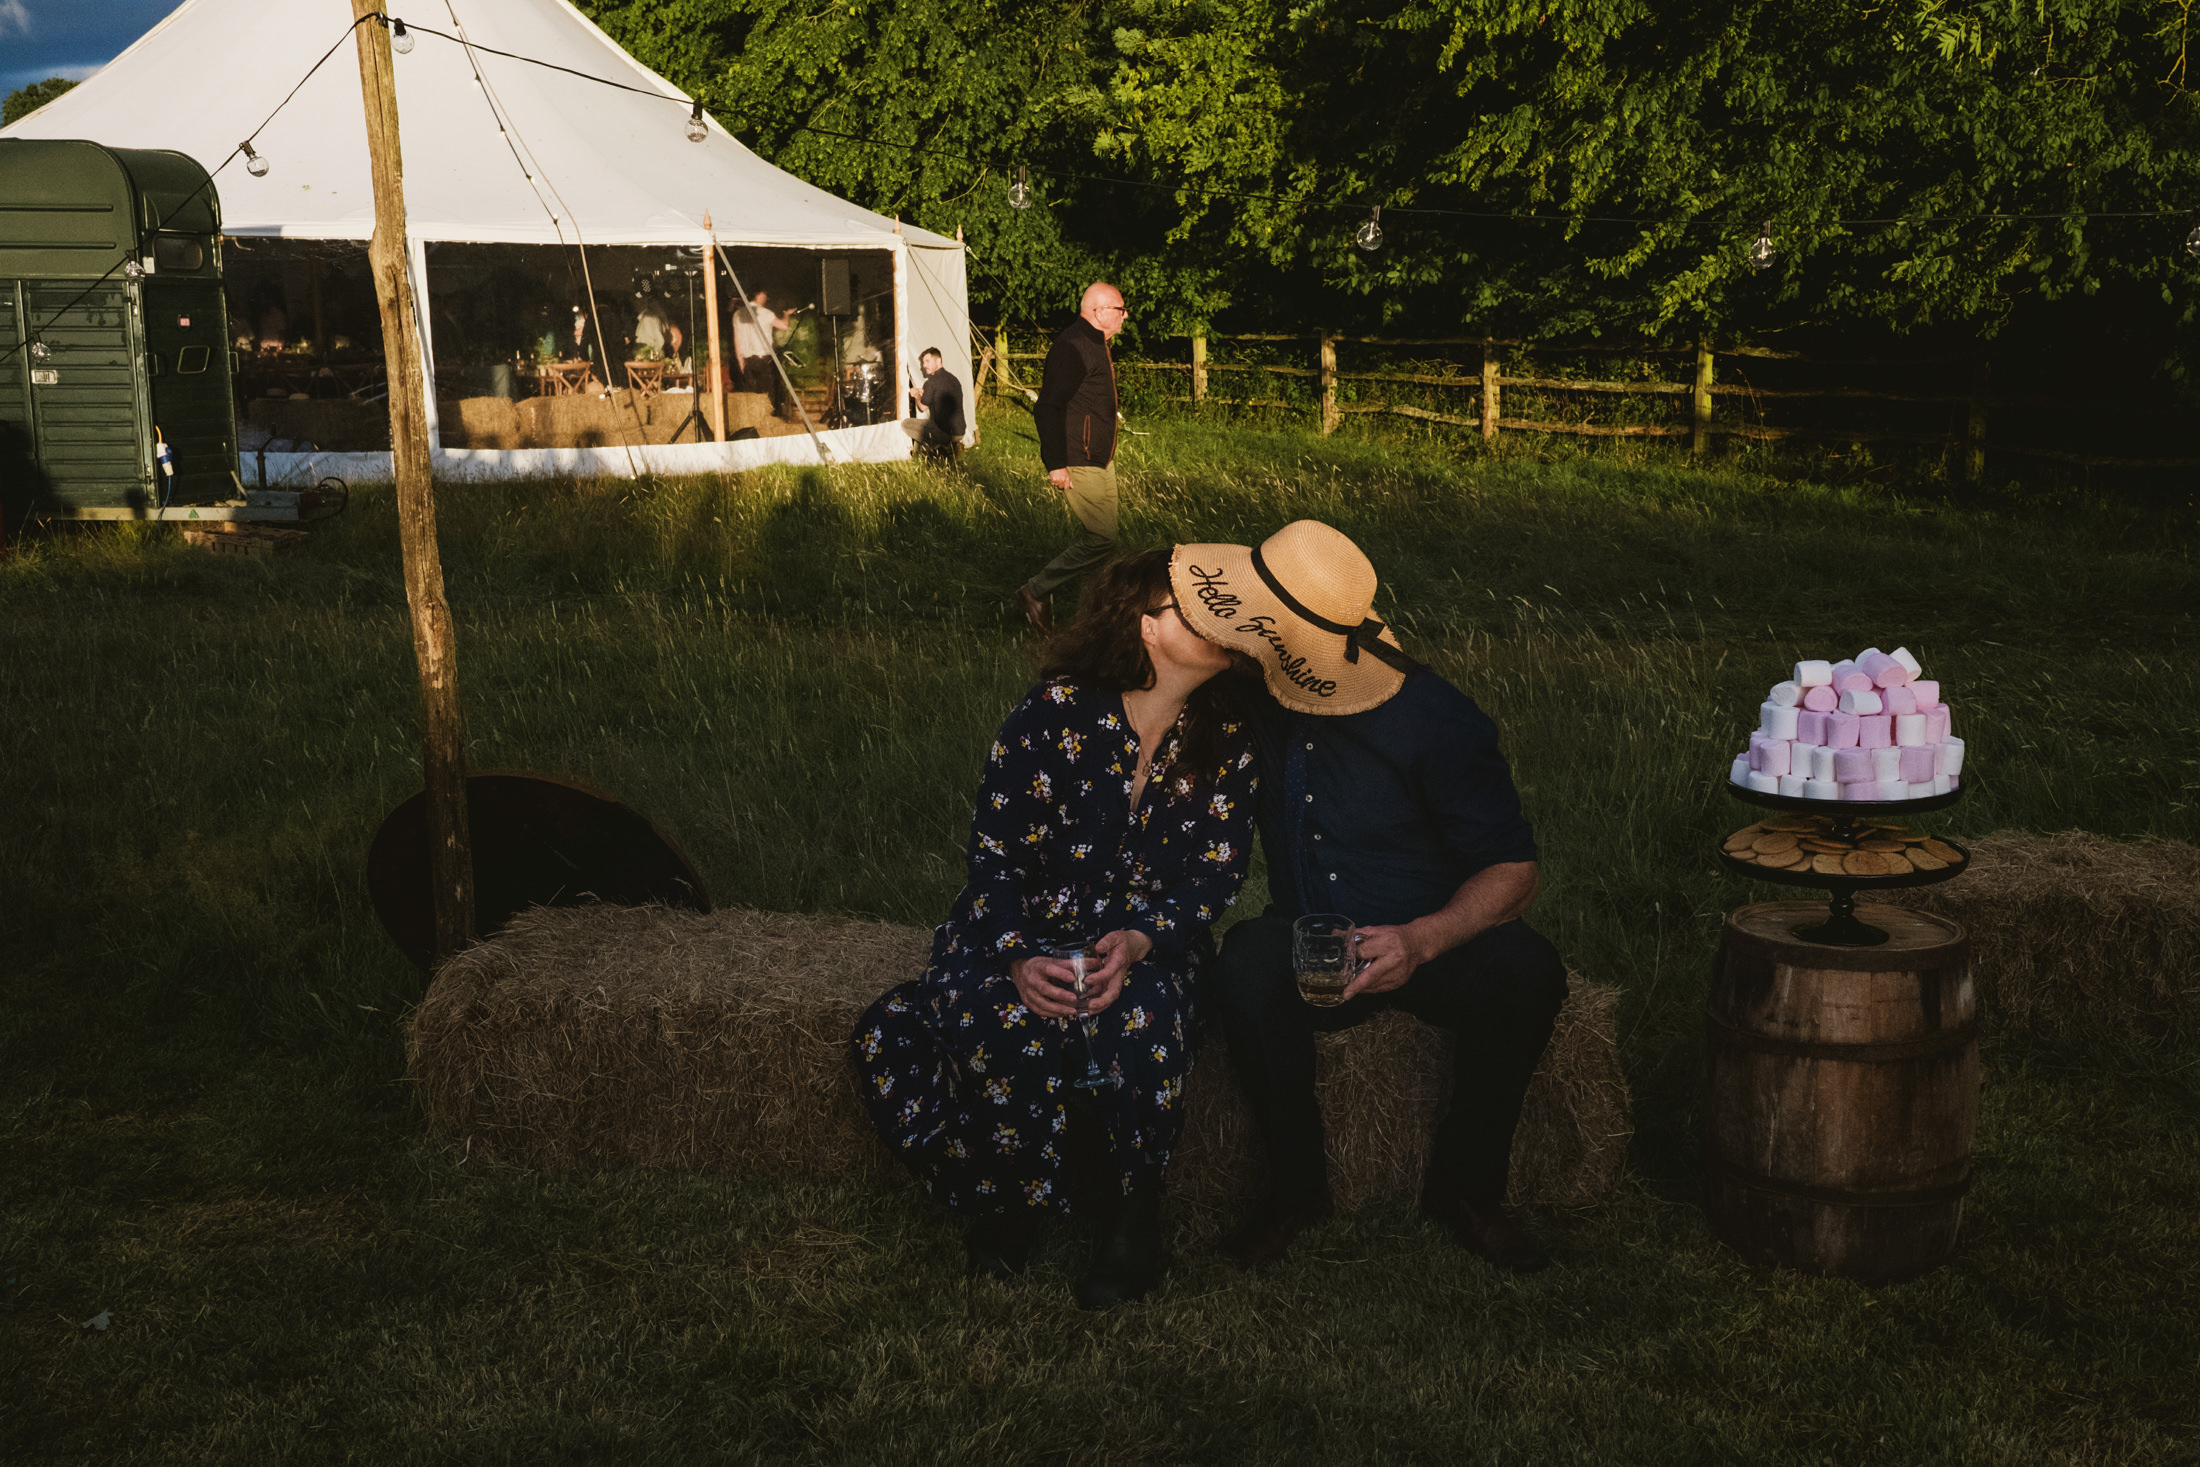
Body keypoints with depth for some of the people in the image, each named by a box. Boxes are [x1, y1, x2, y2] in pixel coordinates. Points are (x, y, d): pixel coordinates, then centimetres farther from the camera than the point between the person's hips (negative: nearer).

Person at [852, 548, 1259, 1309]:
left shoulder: (1225, 741, 0)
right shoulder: (1054, 712, -9)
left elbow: (1215, 875, -3)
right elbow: (995, 852, -8)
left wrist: (1138, 943, -22)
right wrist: (1017, 960, -24)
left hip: (1146, 940, 1)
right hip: (1025, 928, -1)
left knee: (1139, 1016, -34)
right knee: (1000, 1017, -33)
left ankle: (1127, 1204, -12)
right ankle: (1017, 1190, -8)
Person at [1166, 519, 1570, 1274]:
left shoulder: (1434, 722, -17)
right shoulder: (1251, 697, -6)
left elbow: (1513, 869, -13)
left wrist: (1421, 941, -32)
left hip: (1428, 947, -1)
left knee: (1525, 969, -33)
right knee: (1245, 962, -33)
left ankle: (1464, 1187, -10)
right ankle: (1294, 1186, -12)